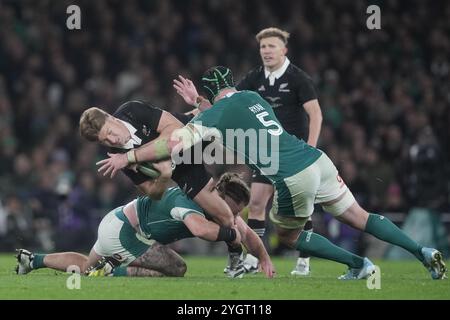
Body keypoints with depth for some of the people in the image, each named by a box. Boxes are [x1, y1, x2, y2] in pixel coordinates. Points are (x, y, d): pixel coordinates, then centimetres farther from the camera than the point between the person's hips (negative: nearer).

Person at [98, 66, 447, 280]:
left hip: (292, 179, -6)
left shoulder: (215, 115, 2)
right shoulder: (253, 96, 20)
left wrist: (127, 157, -1)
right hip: (317, 159, 6)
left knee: (287, 235, 19)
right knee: (359, 217, 15)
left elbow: (176, 142, -6)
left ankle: (360, 265, 14)